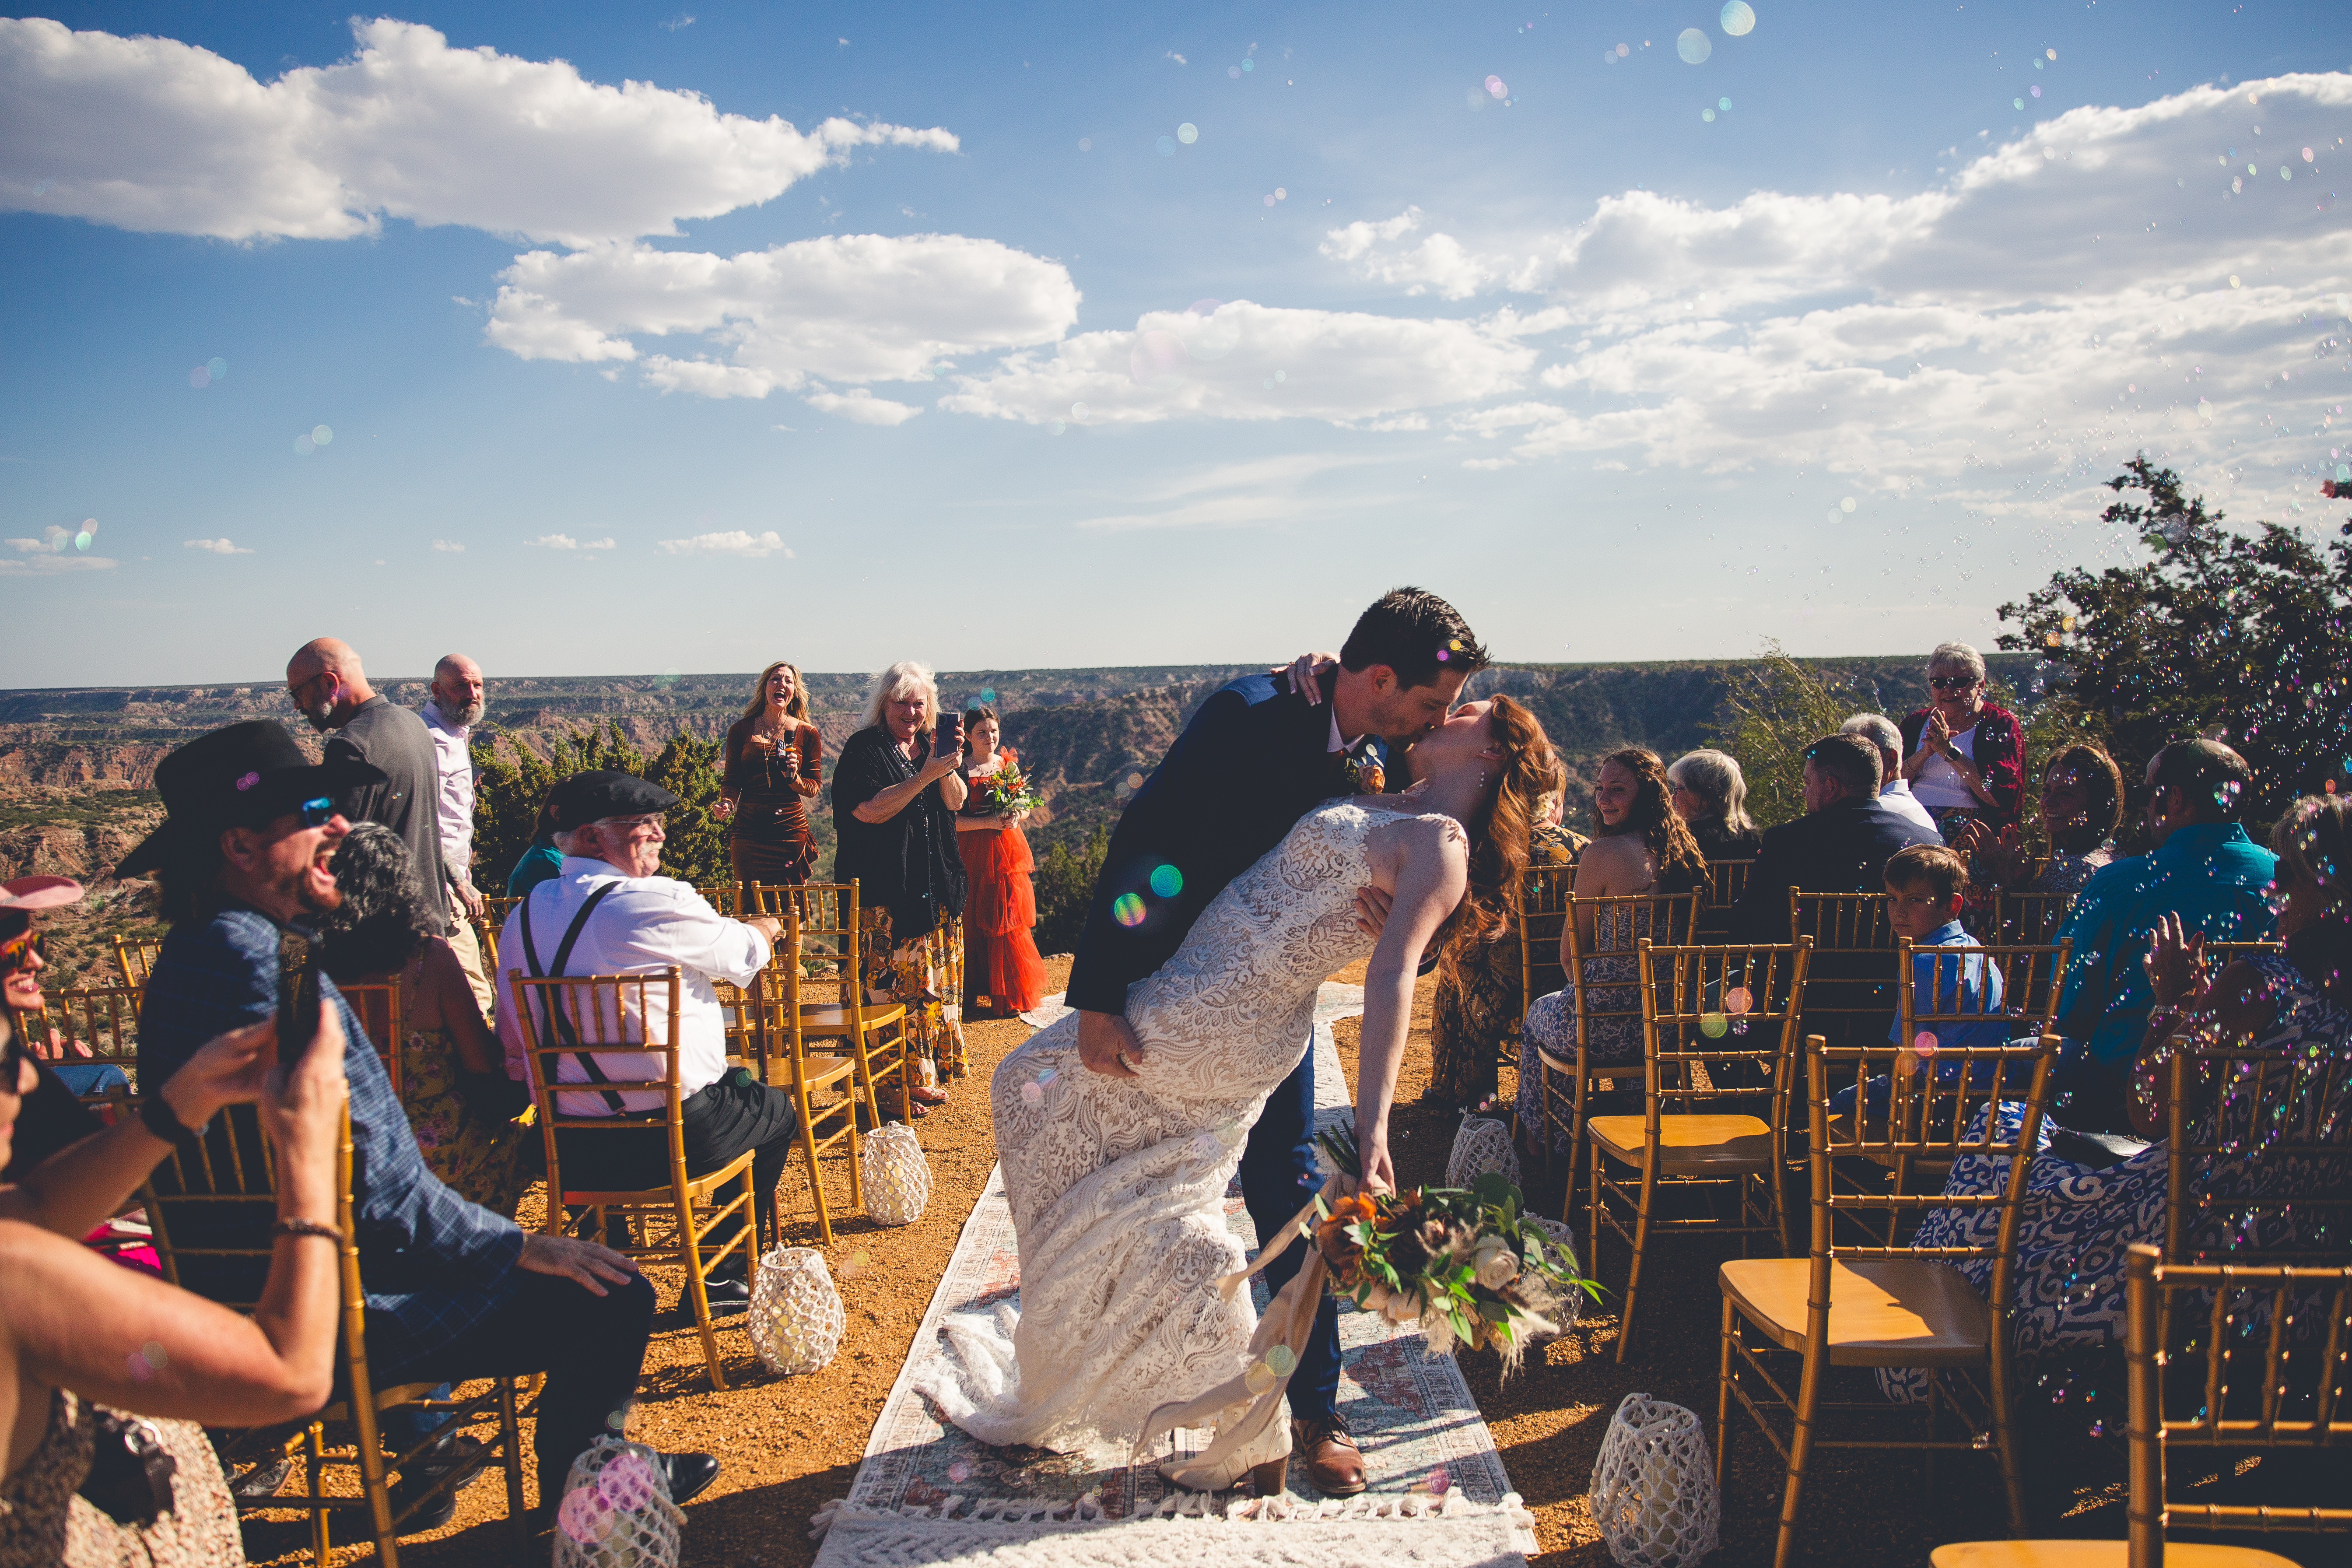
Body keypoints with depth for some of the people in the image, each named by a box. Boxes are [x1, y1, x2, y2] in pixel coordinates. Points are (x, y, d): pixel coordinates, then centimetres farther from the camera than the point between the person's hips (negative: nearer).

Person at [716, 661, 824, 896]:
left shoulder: (806, 733, 4)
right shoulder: (741, 730, 6)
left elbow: (814, 787, 6)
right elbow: (732, 780, 9)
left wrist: (794, 778, -14)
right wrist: (727, 802, -11)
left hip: (791, 831, 0)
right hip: (748, 830, 1)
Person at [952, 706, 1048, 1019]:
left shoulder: (1009, 765, 8)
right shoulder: (960, 770, -4)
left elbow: (1026, 807, 14)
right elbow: (952, 819, -10)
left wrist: (1016, 816, -8)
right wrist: (988, 822, -19)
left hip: (1010, 852, 3)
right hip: (974, 856, -3)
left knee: (1008, 925, 3)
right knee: (975, 925, -1)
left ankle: (1012, 997, 13)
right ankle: (974, 994, 8)